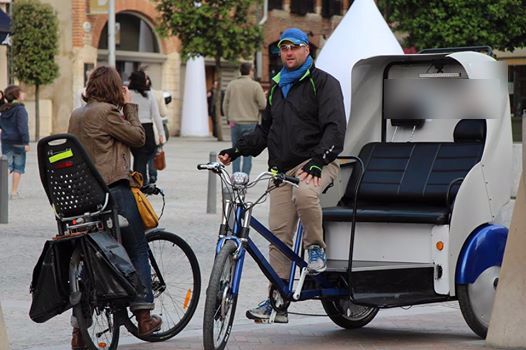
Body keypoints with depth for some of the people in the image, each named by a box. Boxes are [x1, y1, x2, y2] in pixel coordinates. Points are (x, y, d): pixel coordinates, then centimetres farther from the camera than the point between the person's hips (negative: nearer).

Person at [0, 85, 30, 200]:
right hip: (18, 142, -6)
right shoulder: (20, 109, -13)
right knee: (18, 167, 4)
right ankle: (14, 192, 5)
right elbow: (23, 127, -20)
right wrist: (26, 142, -20)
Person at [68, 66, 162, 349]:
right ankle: (143, 317, 7)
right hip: (114, 188, -7)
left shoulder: (76, 115, 13)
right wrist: (129, 106, 5)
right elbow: (138, 137, -3)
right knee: (137, 251, 7)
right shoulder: (106, 112, -11)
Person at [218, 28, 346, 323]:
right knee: (279, 234, -2)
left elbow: (335, 127, -12)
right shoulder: (277, 88, 21)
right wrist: (237, 150, 10)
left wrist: (318, 160, -26)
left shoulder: (324, 83, 0)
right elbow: (264, 131, 27)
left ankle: (316, 247, -14)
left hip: (316, 164, -6)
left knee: (304, 192, -39)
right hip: (283, 169, 6)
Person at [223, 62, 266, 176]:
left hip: (234, 123, 3)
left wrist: (229, 119, 19)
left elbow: (225, 104, 8)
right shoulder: (255, 86, -8)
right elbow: (263, 105, -8)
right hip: (250, 123, -3)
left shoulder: (231, 85, 4)